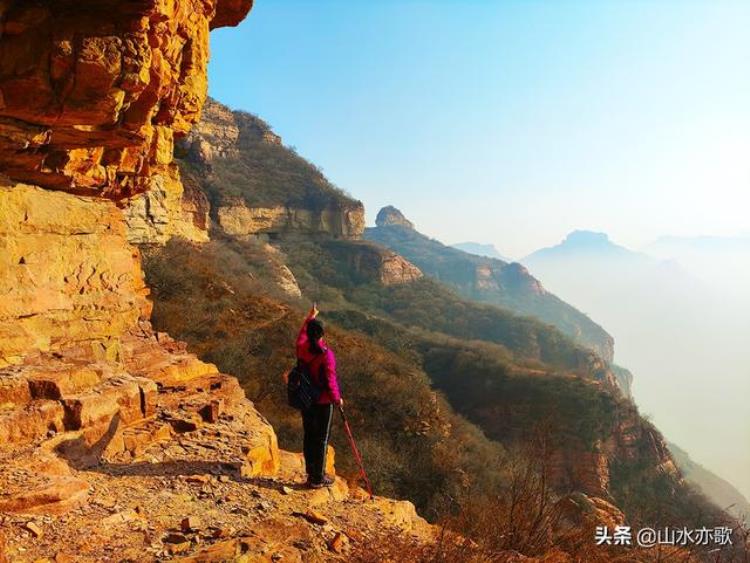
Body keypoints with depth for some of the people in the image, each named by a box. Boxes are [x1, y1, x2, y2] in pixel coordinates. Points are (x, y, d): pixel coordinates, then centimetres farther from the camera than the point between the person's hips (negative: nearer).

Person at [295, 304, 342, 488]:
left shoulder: (301, 348, -6)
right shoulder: (326, 354, -23)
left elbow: (302, 335, 19)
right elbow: (330, 381, -20)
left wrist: (310, 318, 32)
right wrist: (337, 399, -4)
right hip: (323, 402, -6)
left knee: (309, 436, 17)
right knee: (321, 439, 6)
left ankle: (311, 473, 30)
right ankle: (318, 478, 15)